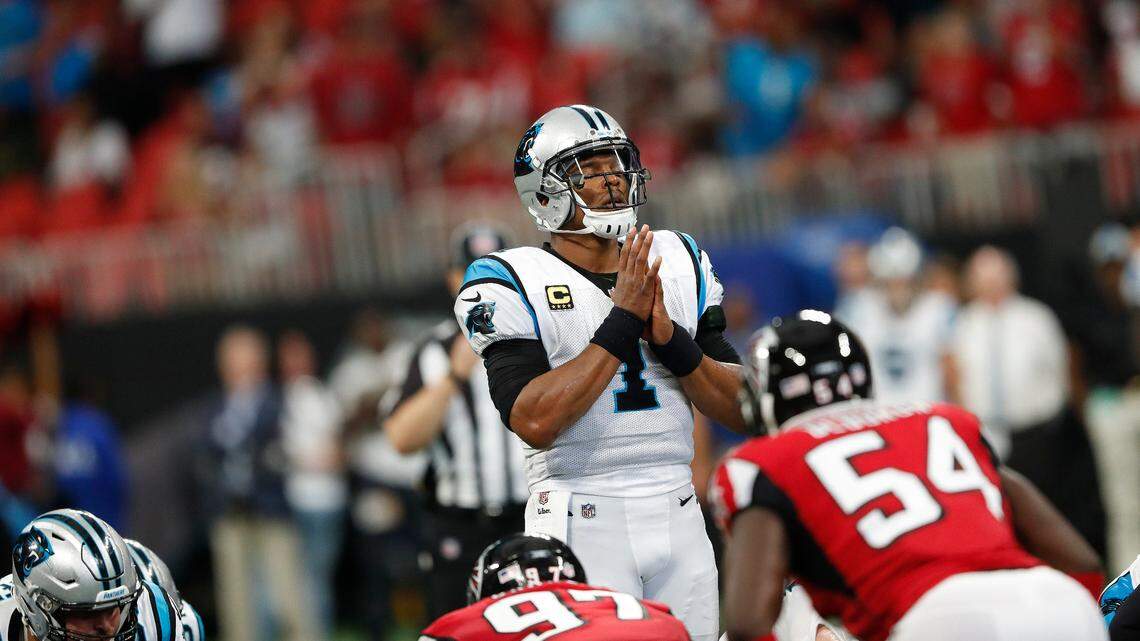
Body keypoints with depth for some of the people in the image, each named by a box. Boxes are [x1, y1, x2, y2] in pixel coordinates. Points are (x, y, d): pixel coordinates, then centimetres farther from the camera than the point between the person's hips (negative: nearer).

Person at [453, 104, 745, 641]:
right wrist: (622, 321, -17)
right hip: (582, 521, -5)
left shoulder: (678, 264, 11)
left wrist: (670, 338, -9)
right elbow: (534, 421, -19)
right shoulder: (515, 283, -5)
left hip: (677, 516, 5)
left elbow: (742, 410, 8)